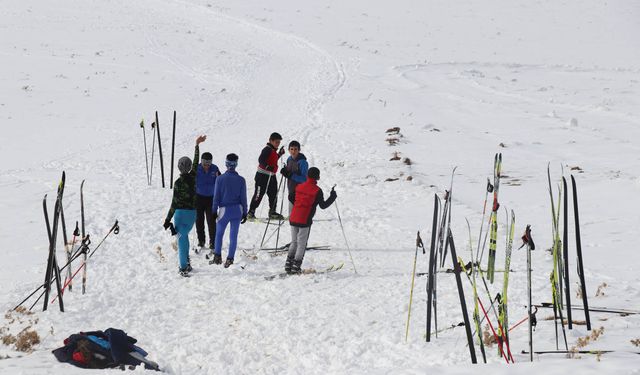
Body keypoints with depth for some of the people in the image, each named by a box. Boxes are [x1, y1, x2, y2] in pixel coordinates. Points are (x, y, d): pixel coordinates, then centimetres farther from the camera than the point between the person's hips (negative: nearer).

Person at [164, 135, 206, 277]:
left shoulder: (178, 182, -16)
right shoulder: (193, 177, -3)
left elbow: (174, 203, -16)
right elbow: (196, 162, 13)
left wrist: (168, 220, -10)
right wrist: (197, 145, 26)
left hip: (181, 212, -5)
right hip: (193, 212, 5)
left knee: (182, 238, 0)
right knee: (184, 235, 24)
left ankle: (184, 267, -3)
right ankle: (186, 263, 27)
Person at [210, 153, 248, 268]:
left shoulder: (220, 179, -8)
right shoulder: (241, 180, -4)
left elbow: (216, 196, -4)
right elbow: (243, 198, 0)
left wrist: (214, 211, 4)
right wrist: (244, 213, 9)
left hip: (224, 210, -1)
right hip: (237, 210, 1)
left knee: (219, 234, 15)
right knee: (233, 236, 6)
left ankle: (217, 257, 14)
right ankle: (230, 259, 5)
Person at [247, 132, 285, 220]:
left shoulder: (273, 150, 15)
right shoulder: (267, 149, -15)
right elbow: (261, 160, -27)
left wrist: (279, 154, 22)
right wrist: (267, 167, -42)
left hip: (271, 176, 9)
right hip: (263, 175, -9)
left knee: (273, 193, 11)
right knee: (259, 193, -6)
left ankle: (272, 212, 22)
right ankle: (251, 212, 0)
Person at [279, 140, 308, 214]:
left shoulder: (302, 162, -16)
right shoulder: (289, 159, 6)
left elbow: (304, 179, -19)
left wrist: (291, 176, -26)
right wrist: (285, 171, -2)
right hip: (291, 190, 8)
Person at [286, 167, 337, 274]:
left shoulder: (299, 186, 6)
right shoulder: (317, 190, -10)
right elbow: (323, 205, -7)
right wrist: (333, 197, 5)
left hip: (293, 219, 5)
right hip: (305, 221, -5)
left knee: (294, 242, 18)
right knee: (302, 244, 3)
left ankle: (288, 265, 15)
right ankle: (296, 267, 0)